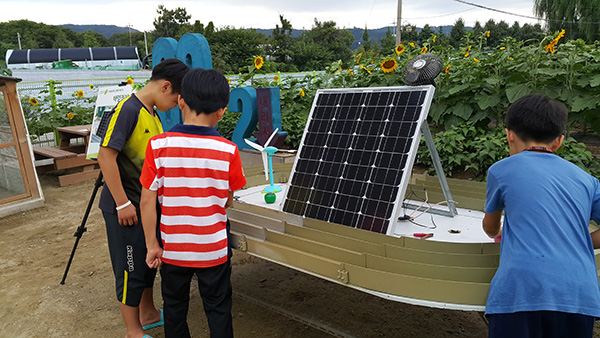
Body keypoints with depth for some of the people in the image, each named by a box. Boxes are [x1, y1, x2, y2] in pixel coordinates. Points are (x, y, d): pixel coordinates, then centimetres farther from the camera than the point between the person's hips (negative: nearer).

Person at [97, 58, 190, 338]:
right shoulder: (128, 109, -19)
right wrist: (123, 203, -21)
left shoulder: (152, 113, 8)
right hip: (125, 208, -9)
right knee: (131, 269, 4)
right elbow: (106, 156, -23)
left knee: (148, 261, 21)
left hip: (146, 204, 9)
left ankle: (148, 314, 40)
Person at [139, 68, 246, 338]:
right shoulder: (227, 150, -15)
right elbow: (228, 201, -3)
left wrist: (152, 245, 0)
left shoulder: (158, 146, -14)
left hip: (173, 248, 1)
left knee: (175, 307, 24)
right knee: (218, 310, 18)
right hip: (214, 249, -1)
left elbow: (148, 200, -11)